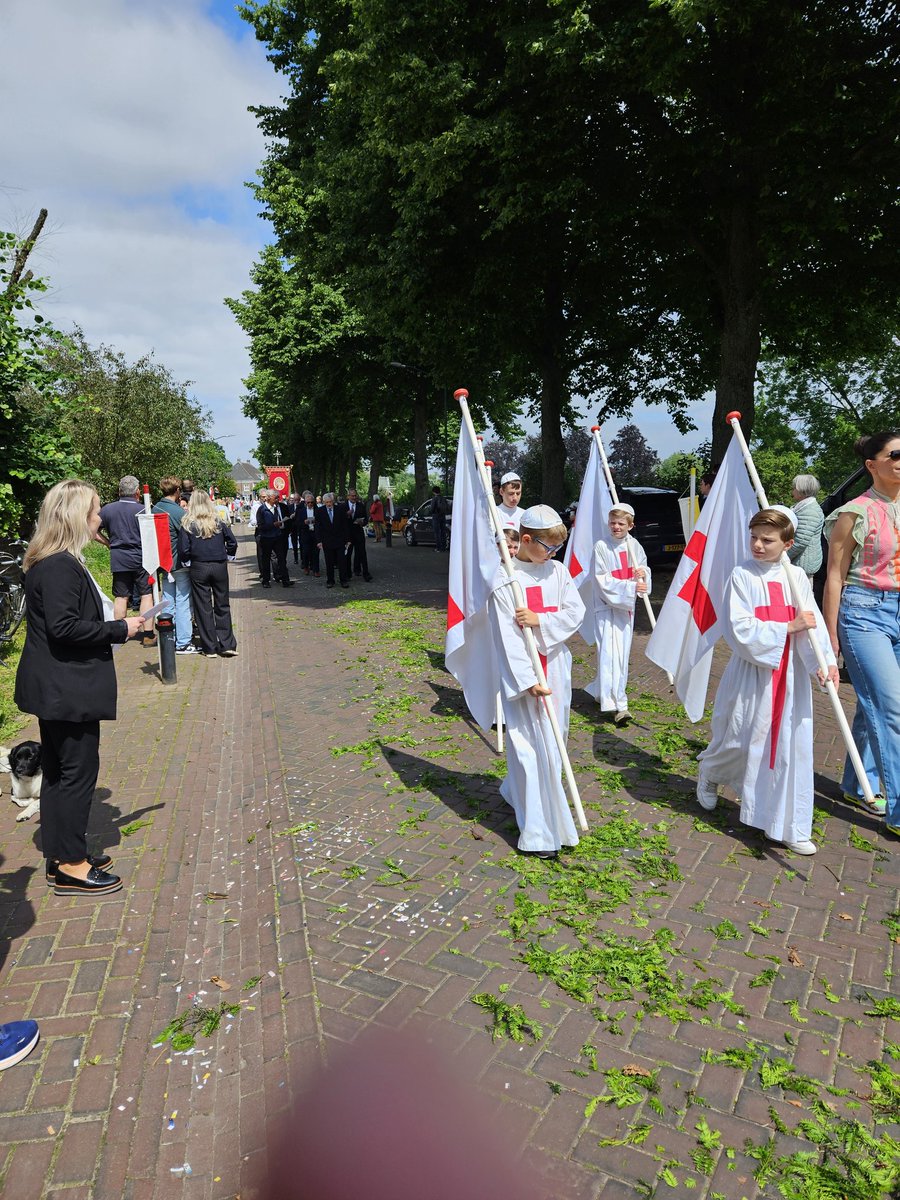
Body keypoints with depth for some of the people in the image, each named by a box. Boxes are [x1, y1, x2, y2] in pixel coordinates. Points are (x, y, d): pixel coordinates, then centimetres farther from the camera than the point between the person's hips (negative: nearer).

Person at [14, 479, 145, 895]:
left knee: (59, 772, 17)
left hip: (57, 688, 11)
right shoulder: (60, 566, -20)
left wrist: (115, 624, 11)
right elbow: (63, 626, -26)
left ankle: (62, 856, 31)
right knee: (78, 771, 0)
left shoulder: (53, 562, 12)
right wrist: (119, 629, -18)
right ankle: (71, 867, 12)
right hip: (68, 689, -11)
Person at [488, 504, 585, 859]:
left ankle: (516, 791, 39)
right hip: (522, 673, -5)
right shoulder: (505, 581, -10)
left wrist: (540, 620, -18)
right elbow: (507, 637, -14)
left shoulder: (558, 571, 5)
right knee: (533, 745, -4)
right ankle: (540, 833, 6)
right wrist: (527, 681, -20)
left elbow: (576, 611, -1)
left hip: (555, 667, 6)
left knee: (553, 739, 14)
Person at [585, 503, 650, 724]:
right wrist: (631, 587, -22)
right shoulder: (601, 547, -10)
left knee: (622, 654, 11)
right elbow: (604, 581, -14)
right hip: (607, 607, -6)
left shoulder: (634, 546, 4)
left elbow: (644, 569, 12)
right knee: (610, 654, -13)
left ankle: (600, 691, 29)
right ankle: (618, 704, -11)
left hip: (627, 607, 6)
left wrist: (643, 573, -12)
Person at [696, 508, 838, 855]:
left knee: (792, 746, 5)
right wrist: (788, 626, -17)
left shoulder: (797, 578, 2)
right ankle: (710, 774, 42)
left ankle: (789, 828, 18)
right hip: (751, 673, -3)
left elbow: (813, 622, -6)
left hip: (790, 675, 3)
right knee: (740, 741, 7)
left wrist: (826, 660, -21)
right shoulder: (742, 576, -8)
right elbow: (740, 628, -16)